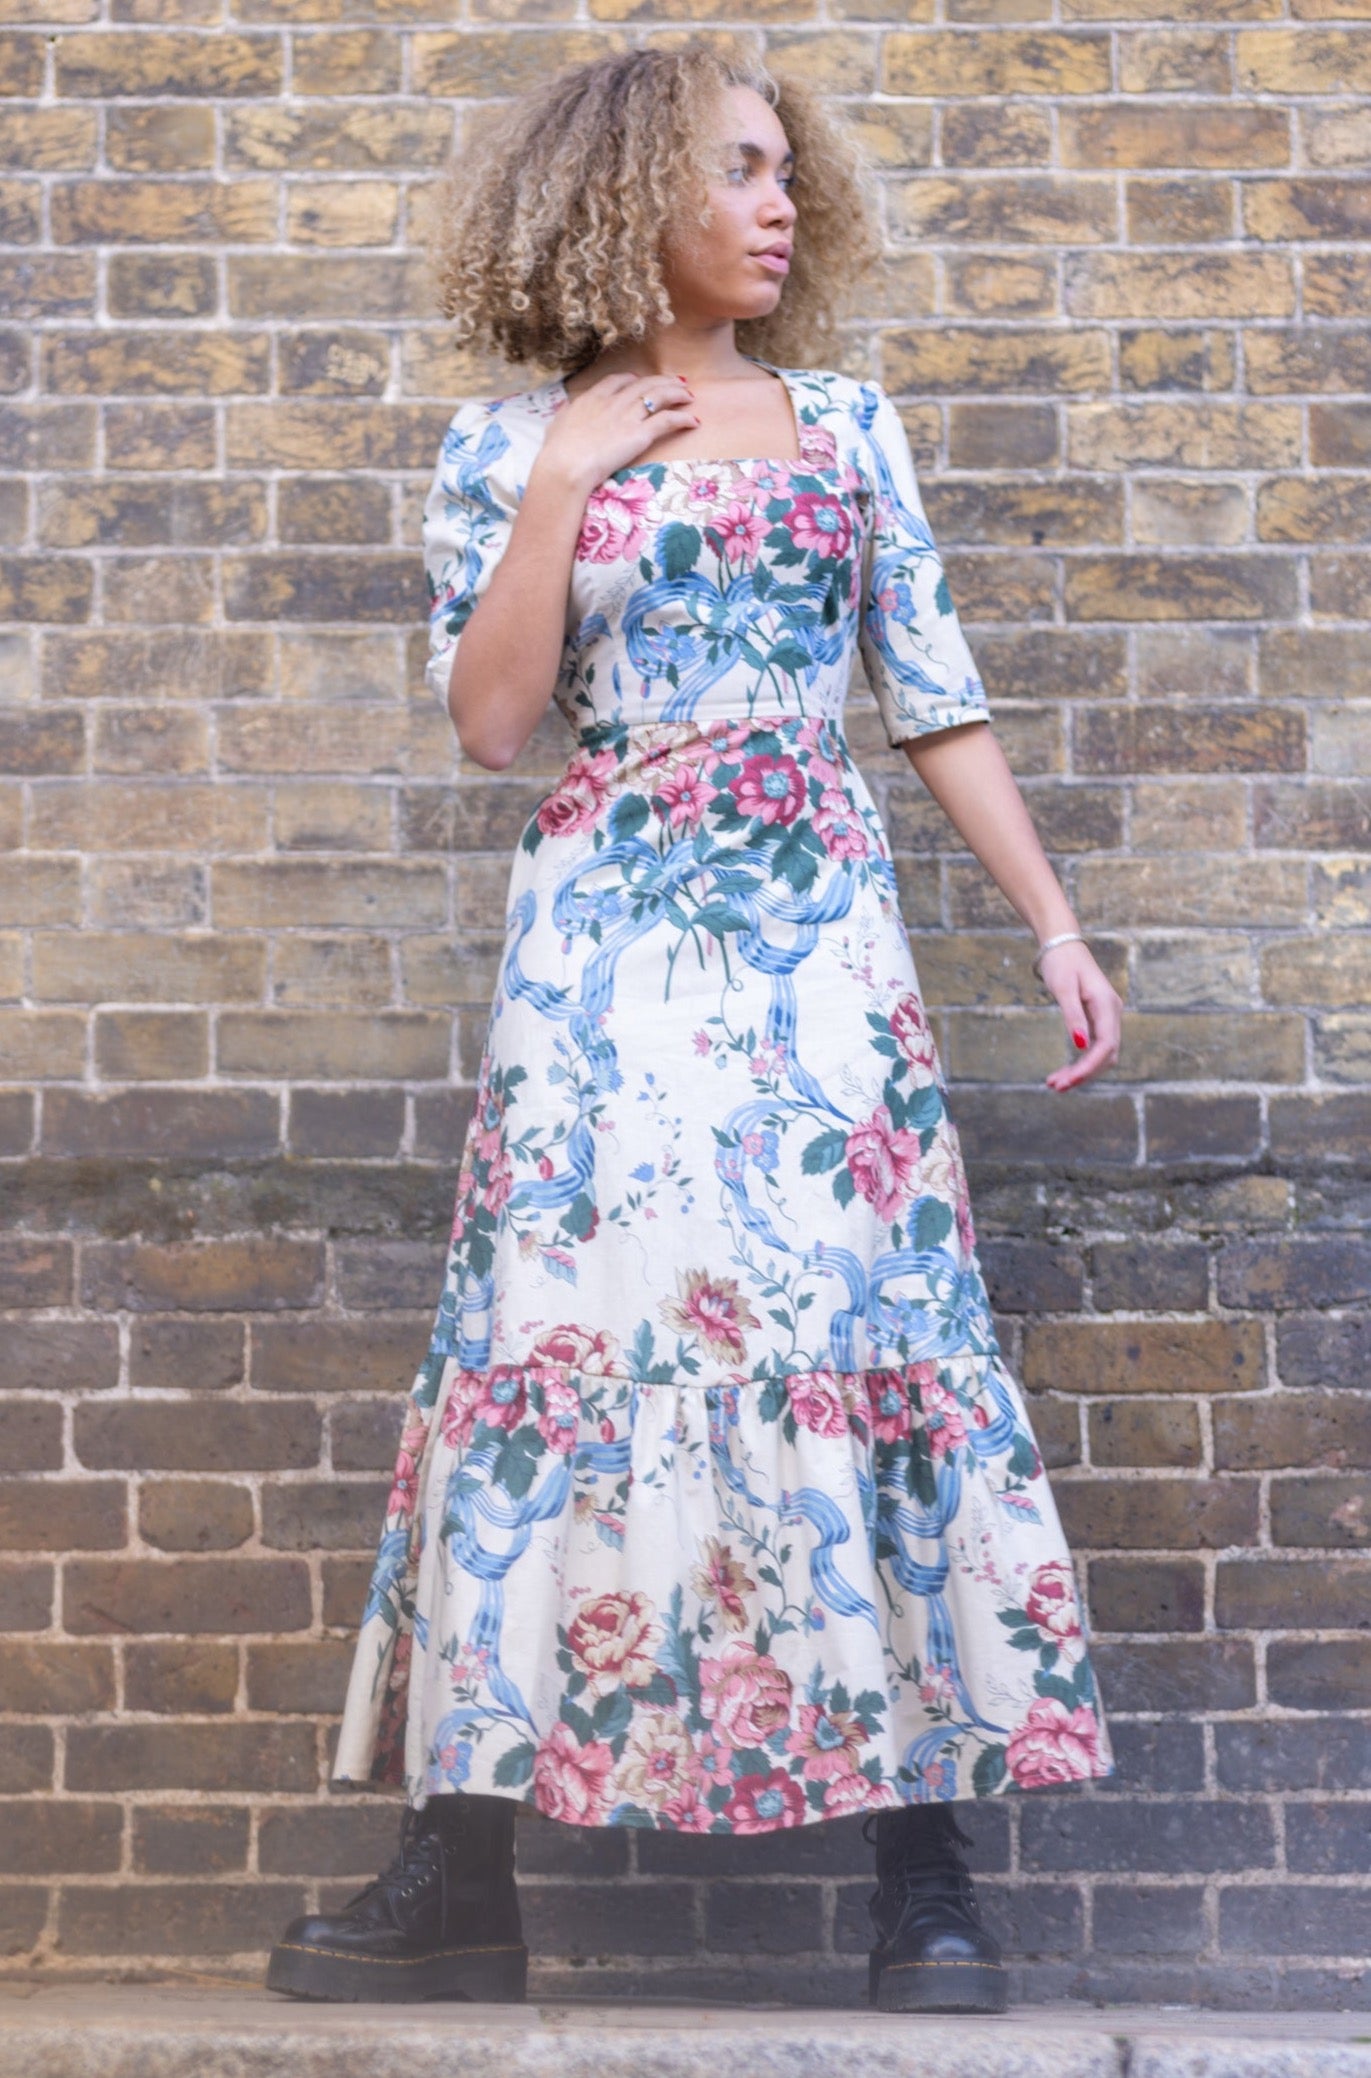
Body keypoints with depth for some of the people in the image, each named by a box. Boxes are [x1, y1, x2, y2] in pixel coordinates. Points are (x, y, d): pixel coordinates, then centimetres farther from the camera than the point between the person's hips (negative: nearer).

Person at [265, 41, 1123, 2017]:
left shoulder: (848, 422, 11)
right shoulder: (510, 444, 7)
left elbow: (941, 701, 11)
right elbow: (490, 720, -3)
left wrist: (1055, 923, 5)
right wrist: (565, 482, -7)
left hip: (820, 929, 1)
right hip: (604, 943, -1)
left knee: (873, 1331, -6)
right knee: (556, 1338, -4)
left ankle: (928, 1870, 0)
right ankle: (462, 1875, 2)